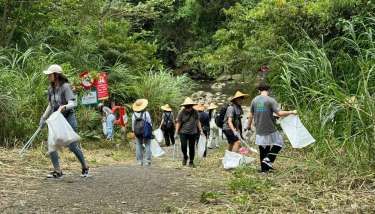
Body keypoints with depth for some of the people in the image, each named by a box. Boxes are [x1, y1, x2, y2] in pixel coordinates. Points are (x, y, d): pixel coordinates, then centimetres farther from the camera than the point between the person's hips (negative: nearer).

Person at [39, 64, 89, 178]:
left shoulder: (65, 86, -14)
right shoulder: (51, 88, 7)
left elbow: (72, 103, -23)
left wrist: (63, 107, -42)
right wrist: (43, 118, 19)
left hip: (68, 118, -7)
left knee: (72, 146, -2)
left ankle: (85, 167, 21)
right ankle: (57, 171, 3)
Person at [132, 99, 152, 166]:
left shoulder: (134, 114, -3)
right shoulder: (146, 113, -11)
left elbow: (133, 125, 3)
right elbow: (150, 123, -5)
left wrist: (134, 131, 16)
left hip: (137, 133, 2)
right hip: (146, 133, -2)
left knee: (138, 146, 8)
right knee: (147, 146, 5)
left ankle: (140, 161, 7)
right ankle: (148, 160, 2)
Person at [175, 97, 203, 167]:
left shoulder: (195, 112, 1)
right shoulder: (181, 112, -5)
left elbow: (197, 122, 10)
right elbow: (178, 123, -2)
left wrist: (200, 130, 7)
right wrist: (176, 132, -5)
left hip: (193, 133, 2)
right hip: (183, 132, -2)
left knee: (192, 147, 5)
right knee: (183, 146, -10)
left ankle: (191, 162, 19)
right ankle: (185, 157, 20)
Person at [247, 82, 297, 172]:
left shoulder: (254, 100, 4)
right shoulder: (270, 100, -12)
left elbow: (251, 115, 10)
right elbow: (279, 113, -18)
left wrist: (249, 126, 24)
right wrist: (291, 112, -4)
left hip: (259, 131, 5)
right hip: (270, 130, -5)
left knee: (263, 149, 14)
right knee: (278, 143, 14)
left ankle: (264, 168, 19)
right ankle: (268, 160, -1)